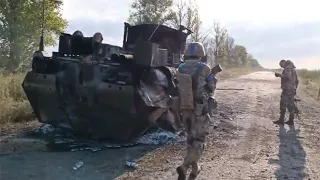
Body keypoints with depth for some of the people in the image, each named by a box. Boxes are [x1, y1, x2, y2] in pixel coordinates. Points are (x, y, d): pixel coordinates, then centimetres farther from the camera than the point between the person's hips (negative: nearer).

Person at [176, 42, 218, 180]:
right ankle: (184, 167, -15)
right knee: (198, 141, 2)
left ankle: (194, 168, 29)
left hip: (184, 108, 5)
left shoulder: (180, 69, 1)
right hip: (199, 109, -5)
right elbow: (212, 87, 2)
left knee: (191, 138, 20)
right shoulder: (204, 69, -10)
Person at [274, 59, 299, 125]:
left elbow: (288, 76, -28)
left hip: (287, 89, -9)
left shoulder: (287, 68, -10)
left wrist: (279, 75, -19)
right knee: (290, 106, 10)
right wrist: (295, 89, 28)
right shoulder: (293, 69, 20)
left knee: (283, 105, -6)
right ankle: (291, 120, 12)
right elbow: (297, 81, 24)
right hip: (292, 90, 9)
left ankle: (281, 120, -4)